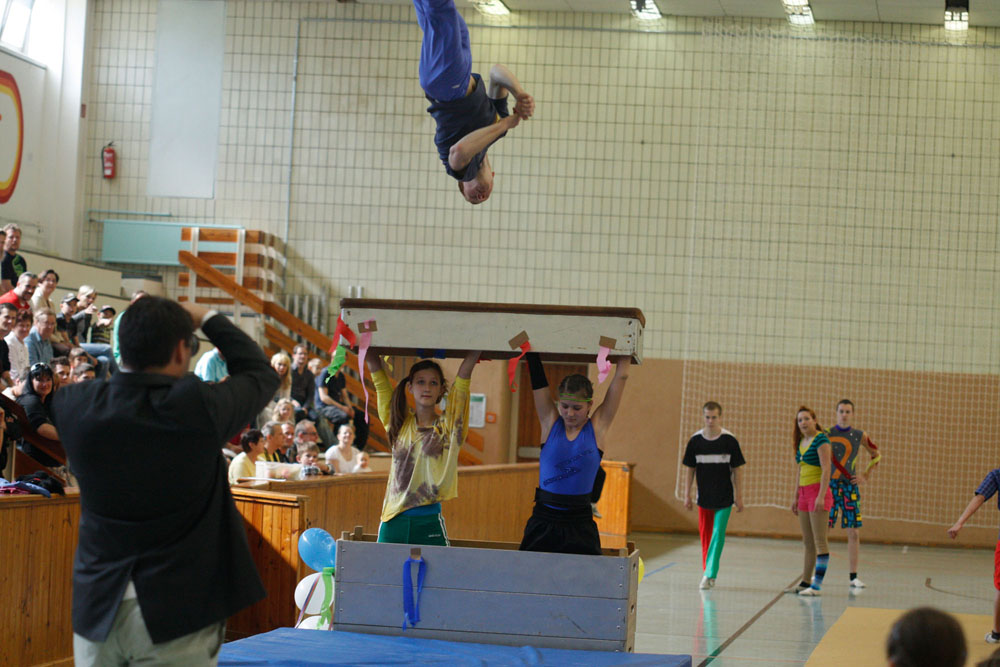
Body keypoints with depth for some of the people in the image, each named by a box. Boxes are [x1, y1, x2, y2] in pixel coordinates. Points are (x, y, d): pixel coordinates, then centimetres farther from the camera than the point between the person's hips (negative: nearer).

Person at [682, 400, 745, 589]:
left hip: (724, 497, -3)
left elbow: (737, 470, -2)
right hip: (704, 496, 3)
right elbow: (690, 470, 6)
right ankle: (707, 572, 22)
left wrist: (739, 497, -3)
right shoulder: (695, 440, -1)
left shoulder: (730, 440, -7)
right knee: (705, 535, 10)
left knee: (718, 535, -9)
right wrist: (687, 495, 3)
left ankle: (710, 573, -11)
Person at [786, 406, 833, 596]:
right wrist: (796, 498, 21)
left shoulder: (821, 440, -10)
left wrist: (821, 496, -22)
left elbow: (826, 469, -17)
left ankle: (817, 585, -8)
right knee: (808, 542, 12)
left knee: (819, 541, -7)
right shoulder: (801, 442, 15)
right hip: (804, 492, 9)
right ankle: (805, 582, 16)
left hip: (818, 490, -9)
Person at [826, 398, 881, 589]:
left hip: (850, 486, 2)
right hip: (829, 485, -2)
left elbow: (876, 455, 19)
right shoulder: (827, 434, 1)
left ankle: (854, 577, 5)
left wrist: (866, 476, 8)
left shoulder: (860, 436, 6)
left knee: (853, 532, 0)